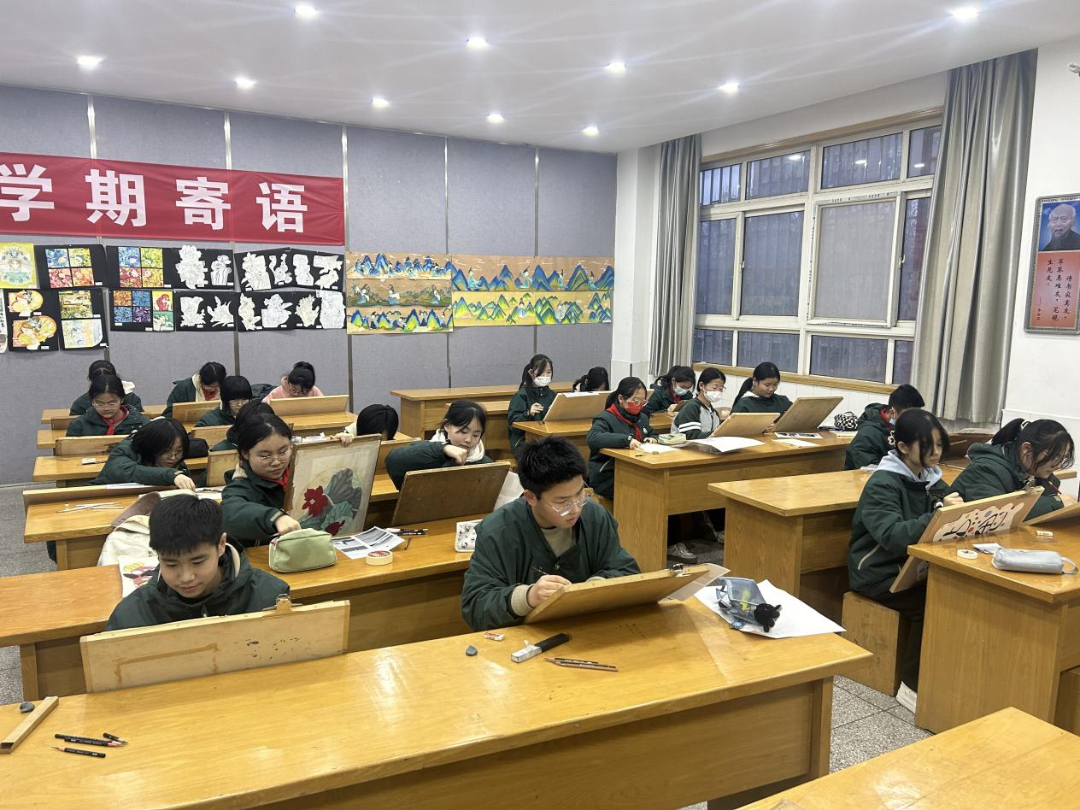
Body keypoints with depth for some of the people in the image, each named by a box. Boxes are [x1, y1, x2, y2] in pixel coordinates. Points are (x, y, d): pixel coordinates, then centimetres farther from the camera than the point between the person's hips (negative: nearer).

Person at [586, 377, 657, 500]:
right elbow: (592, 438, -27)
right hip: (607, 479, -7)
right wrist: (626, 439, -33)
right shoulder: (606, 418, -7)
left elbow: (652, 434, 36)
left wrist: (653, 439, 9)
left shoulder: (642, 418, 18)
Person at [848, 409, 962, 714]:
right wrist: (939, 514, -37)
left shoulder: (928, 476, 6)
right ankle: (913, 687, -10)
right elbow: (893, 536, -29)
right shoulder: (883, 483, -16)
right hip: (879, 572, -6)